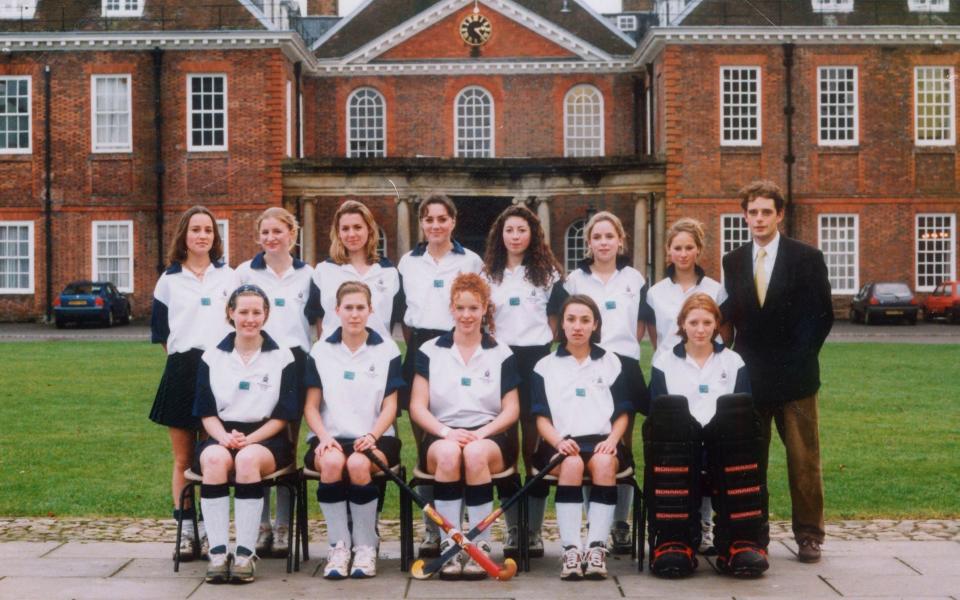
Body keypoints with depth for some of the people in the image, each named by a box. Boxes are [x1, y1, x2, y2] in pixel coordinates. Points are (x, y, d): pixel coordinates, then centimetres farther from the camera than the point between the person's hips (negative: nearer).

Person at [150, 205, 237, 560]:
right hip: (181, 372, 0)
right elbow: (160, 332, 11)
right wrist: (183, 355, 3)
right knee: (183, 459, 4)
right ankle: (186, 530, 8)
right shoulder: (169, 281, 9)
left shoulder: (230, 277, 10)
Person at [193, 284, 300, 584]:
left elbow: (283, 415, 1)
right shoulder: (212, 357, 11)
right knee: (214, 458, -35)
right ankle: (217, 553, -34)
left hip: (267, 438, -2)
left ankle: (245, 553, -31)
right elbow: (206, 412, 8)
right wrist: (223, 436, -14)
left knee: (247, 458, -37)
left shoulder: (282, 357, 5)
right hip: (222, 436, 2)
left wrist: (249, 439, -14)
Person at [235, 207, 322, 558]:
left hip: (294, 361, 1)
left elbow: (315, 316, 18)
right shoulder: (245, 273, 8)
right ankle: (261, 525, 5)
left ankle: (283, 526, 7)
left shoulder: (307, 275, 12)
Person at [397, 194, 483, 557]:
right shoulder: (408, 263, 13)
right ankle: (432, 529, 6)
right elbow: (402, 312, 17)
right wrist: (412, 346, 8)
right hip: (419, 351, 2)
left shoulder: (471, 262, 6)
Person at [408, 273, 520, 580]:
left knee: (475, 453, -36)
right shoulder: (430, 351, 13)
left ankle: (481, 547, -29)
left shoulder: (501, 354, 14)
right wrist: (446, 431, -14)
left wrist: (481, 433, -12)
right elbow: (417, 407, 5)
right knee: (448, 453, -36)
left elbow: (511, 410, 7)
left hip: (490, 436, 0)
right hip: (441, 435, 0)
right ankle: (449, 547, -32)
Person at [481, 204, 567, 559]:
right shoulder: (488, 275, 13)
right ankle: (512, 530, 6)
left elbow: (555, 321, 11)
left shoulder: (548, 273, 11)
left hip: (537, 359, -1)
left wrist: (553, 356, 3)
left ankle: (535, 531, 3)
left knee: (536, 444, -3)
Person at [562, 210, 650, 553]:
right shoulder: (575, 280, 8)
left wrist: (622, 345, 4)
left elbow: (641, 326, 15)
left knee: (623, 444, 3)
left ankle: (621, 523, 9)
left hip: (625, 366, 1)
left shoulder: (634, 279, 11)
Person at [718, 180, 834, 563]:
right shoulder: (733, 262, 10)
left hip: (794, 377, -3)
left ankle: (808, 535, 8)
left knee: (804, 460, 0)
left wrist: (798, 359, -8)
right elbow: (731, 315, 10)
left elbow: (822, 315, -2)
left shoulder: (807, 258, 0)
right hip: (749, 377, 3)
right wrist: (740, 362, -2)